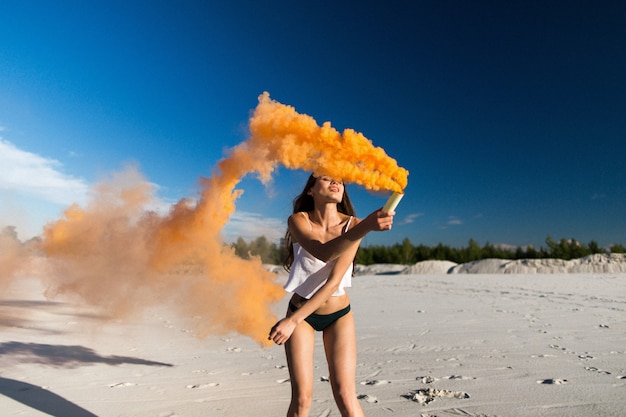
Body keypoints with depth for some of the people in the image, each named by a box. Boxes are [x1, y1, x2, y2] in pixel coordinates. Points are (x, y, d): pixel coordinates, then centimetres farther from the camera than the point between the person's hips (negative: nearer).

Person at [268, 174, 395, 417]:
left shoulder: (351, 224, -15)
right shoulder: (298, 221, -18)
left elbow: (334, 281, -20)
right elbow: (323, 253, -38)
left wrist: (292, 321, -22)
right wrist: (366, 226, -52)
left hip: (339, 314, 1)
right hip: (300, 312, 0)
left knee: (345, 397, -4)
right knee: (301, 397, -4)